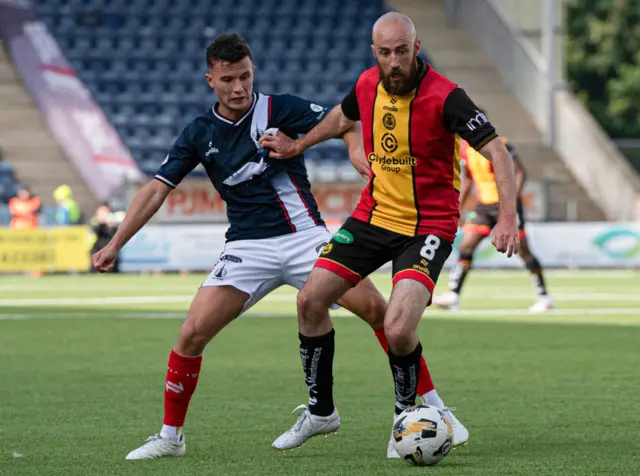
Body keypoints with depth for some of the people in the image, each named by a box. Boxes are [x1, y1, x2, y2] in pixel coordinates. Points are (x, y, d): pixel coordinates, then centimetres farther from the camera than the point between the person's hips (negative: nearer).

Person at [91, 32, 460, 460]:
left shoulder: (279, 109, -4)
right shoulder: (199, 134, 3)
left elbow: (345, 124, -3)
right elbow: (157, 190, 5)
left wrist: (359, 152, -26)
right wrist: (115, 245, -1)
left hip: (304, 236, -1)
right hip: (248, 246, 2)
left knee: (377, 309, -15)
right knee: (193, 333, -13)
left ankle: (432, 406, -3)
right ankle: (170, 437, 5)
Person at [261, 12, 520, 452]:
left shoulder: (443, 96, -22)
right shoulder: (368, 85, -3)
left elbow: (497, 151, -24)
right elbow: (342, 118, 22)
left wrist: (508, 217, -34)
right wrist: (298, 146, 30)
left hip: (428, 227, -6)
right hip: (374, 214, 6)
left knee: (398, 330, -23)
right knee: (311, 300, 2)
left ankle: (407, 414, 7)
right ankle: (321, 412, 21)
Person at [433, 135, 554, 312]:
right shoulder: (466, 148, 5)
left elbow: (520, 173, -14)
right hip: (483, 206, 6)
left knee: (523, 250, -2)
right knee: (466, 246, -5)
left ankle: (543, 297, 7)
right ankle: (453, 295, -6)